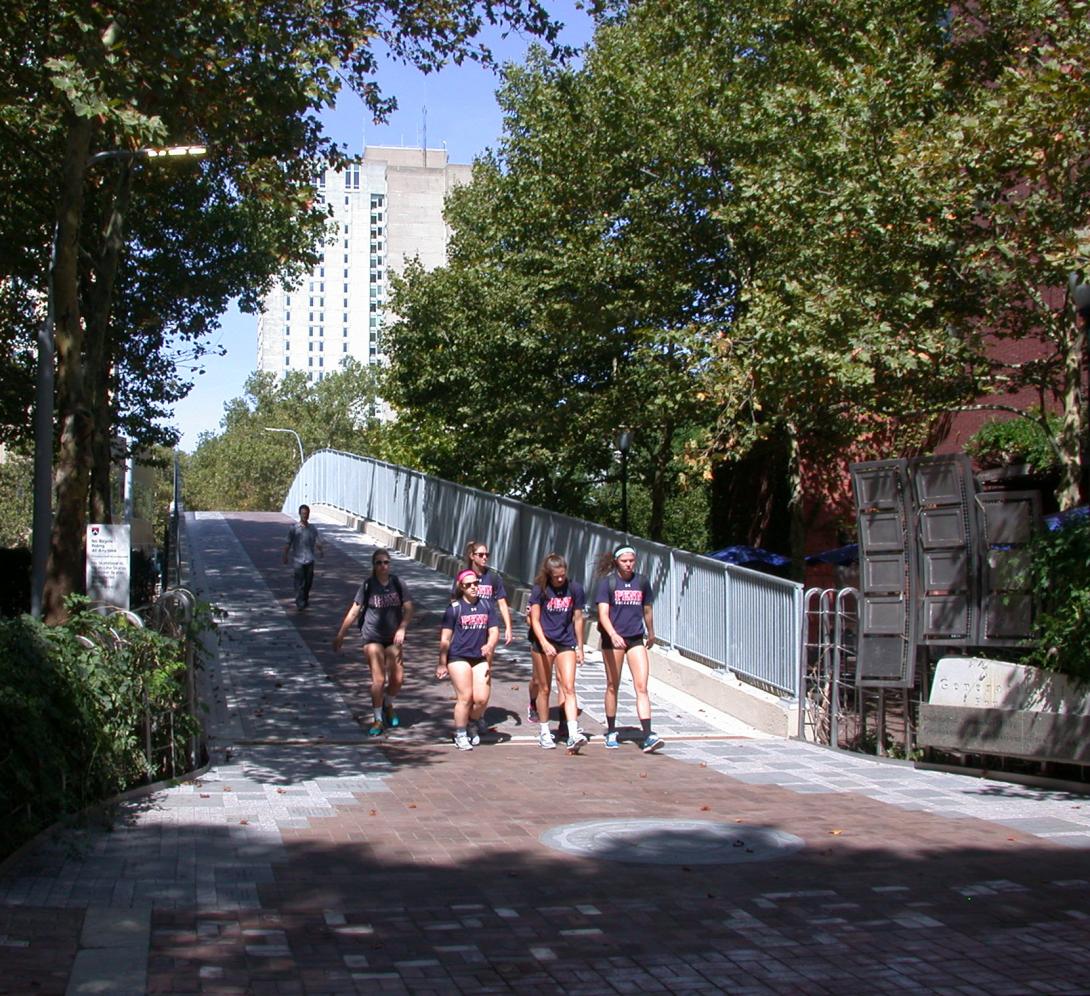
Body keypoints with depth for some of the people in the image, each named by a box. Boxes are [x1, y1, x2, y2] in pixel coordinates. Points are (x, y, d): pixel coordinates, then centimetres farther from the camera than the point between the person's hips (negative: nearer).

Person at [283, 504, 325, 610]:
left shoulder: (313, 529, 8)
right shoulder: (294, 528, -2)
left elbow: (317, 542, 10)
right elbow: (288, 543, -1)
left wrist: (321, 550, -8)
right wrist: (285, 556, -5)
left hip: (309, 560, 4)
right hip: (298, 559, -4)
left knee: (308, 581, 10)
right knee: (299, 582, -8)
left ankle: (305, 600, 28)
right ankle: (300, 603, -7)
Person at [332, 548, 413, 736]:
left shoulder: (397, 583, -1)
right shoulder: (368, 585, -6)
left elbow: (408, 608, -3)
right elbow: (354, 611, -2)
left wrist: (402, 628, -18)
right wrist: (340, 635, -1)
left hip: (393, 638, 2)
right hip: (372, 637, -2)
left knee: (398, 678, 1)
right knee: (379, 679, -6)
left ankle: (388, 704, 33)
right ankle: (378, 720, 8)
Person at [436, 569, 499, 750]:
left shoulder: (487, 606, 8)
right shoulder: (455, 608, -3)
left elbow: (494, 632, 7)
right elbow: (445, 638, -2)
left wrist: (490, 646, -16)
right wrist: (442, 664, -4)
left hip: (480, 658, 3)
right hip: (458, 657, -3)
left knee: (482, 698, -5)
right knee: (465, 697, -6)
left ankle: (473, 724, 25)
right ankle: (460, 735, 11)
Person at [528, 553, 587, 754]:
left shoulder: (575, 589, -1)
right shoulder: (540, 590, -6)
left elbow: (578, 619, 7)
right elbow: (535, 620, -7)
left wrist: (579, 647, 9)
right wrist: (544, 643, -21)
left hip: (566, 643, 1)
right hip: (543, 642, -1)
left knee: (569, 688, -10)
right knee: (544, 688, 8)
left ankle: (573, 735, -19)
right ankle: (544, 733, 21)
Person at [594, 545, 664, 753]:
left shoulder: (642, 582, 5)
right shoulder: (606, 582, -5)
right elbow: (603, 613, -14)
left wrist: (651, 634, 31)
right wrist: (613, 634, -30)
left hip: (636, 639, 2)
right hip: (613, 640, -2)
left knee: (642, 687, -9)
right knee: (612, 686, 10)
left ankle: (648, 736, -15)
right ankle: (611, 732, 25)